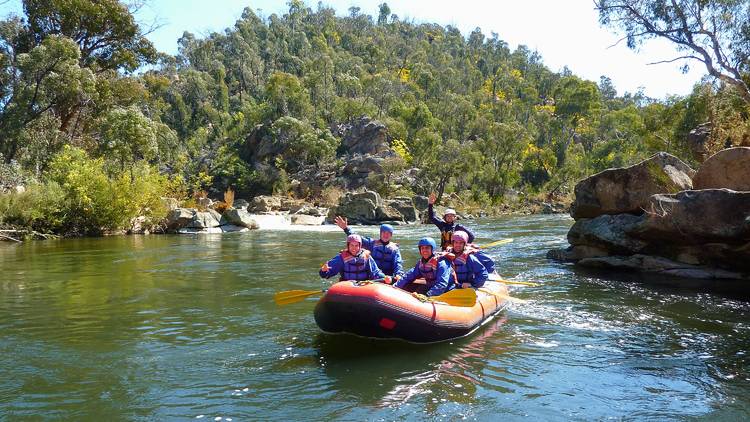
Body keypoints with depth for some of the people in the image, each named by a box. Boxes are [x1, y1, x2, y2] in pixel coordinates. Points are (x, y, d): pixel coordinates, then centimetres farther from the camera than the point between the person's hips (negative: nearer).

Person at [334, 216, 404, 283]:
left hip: (388, 277, 1)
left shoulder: (394, 248, 10)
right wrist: (346, 228, -9)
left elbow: (398, 263, -1)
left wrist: (398, 274, -22)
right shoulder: (372, 243, 11)